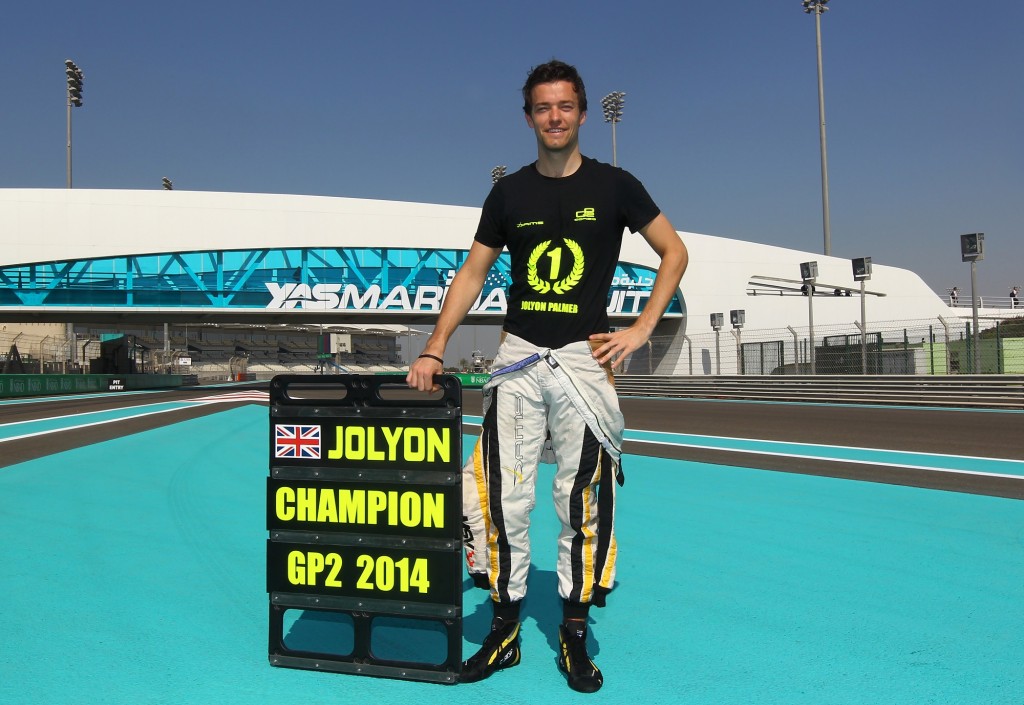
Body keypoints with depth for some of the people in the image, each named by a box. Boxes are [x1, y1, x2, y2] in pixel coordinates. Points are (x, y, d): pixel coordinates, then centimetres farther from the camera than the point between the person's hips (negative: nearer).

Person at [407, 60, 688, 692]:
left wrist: (641, 329, -1)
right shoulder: (509, 194, 9)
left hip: (586, 357, -2)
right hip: (518, 356, 2)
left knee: (585, 500, 1)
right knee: (502, 496, 0)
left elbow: (674, 252, 9)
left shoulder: (614, 186, 3)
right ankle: (505, 629, 14)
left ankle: (575, 635, 15)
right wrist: (435, 350, 0)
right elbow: (473, 274, 10)